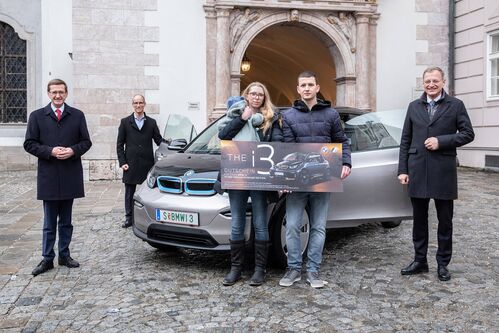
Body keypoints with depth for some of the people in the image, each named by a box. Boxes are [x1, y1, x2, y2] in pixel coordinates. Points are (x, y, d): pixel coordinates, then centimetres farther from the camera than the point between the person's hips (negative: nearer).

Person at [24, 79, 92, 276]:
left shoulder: (77, 115, 7)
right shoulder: (37, 116, 5)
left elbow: (86, 141, 6)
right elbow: (29, 144, 1)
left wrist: (73, 150, -13)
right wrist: (50, 151, -14)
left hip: (70, 176, 1)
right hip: (48, 177, -1)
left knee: (66, 221, 11)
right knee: (49, 222, 4)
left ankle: (64, 256, 21)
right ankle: (47, 259, 12)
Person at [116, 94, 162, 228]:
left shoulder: (151, 122, 9)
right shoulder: (125, 122, 6)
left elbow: (159, 140, 7)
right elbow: (119, 144, 5)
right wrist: (122, 162, -3)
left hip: (147, 164, 1)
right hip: (131, 164, 0)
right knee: (129, 192, 7)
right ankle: (129, 218, 16)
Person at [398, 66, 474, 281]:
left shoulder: (455, 106, 2)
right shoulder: (414, 106, 10)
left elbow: (468, 134, -1)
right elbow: (405, 140, 8)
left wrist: (441, 141, -15)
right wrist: (403, 170, 2)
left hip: (443, 172, -2)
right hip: (418, 171, 3)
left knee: (445, 221, 7)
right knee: (419, 219, 11)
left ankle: (443, 264, 19)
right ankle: (420, 261, 23)